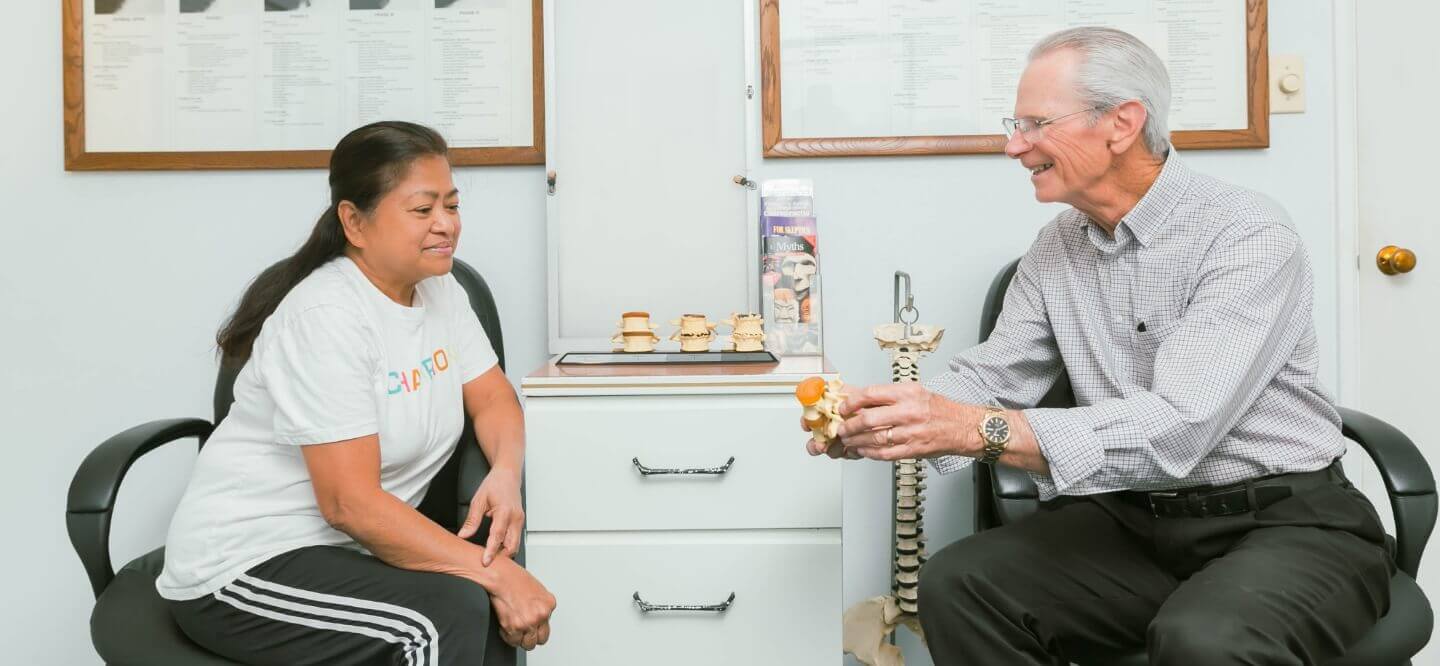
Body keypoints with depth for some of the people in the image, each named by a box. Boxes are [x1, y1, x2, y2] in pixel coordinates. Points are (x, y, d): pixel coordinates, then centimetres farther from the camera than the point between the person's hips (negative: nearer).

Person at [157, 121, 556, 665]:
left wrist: (506, 474, -16)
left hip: (350, 547, 7)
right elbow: (349, 502, -25)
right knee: (451, 612, -28)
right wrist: (494, 573, -26)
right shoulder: (326, 314, -21)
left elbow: (493, 398, 7)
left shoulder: (439, 288, 3)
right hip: (245, 563, -7)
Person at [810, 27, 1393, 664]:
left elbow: (1177, 427, -28)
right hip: (1133, 517, 5)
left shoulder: (1248, 236, -16)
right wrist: (876, 417, -15)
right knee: (955, 585, -15)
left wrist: (979, 430, -35)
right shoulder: (1056, 248, 6)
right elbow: (989, 375, 5)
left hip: (1284, 517, -5)